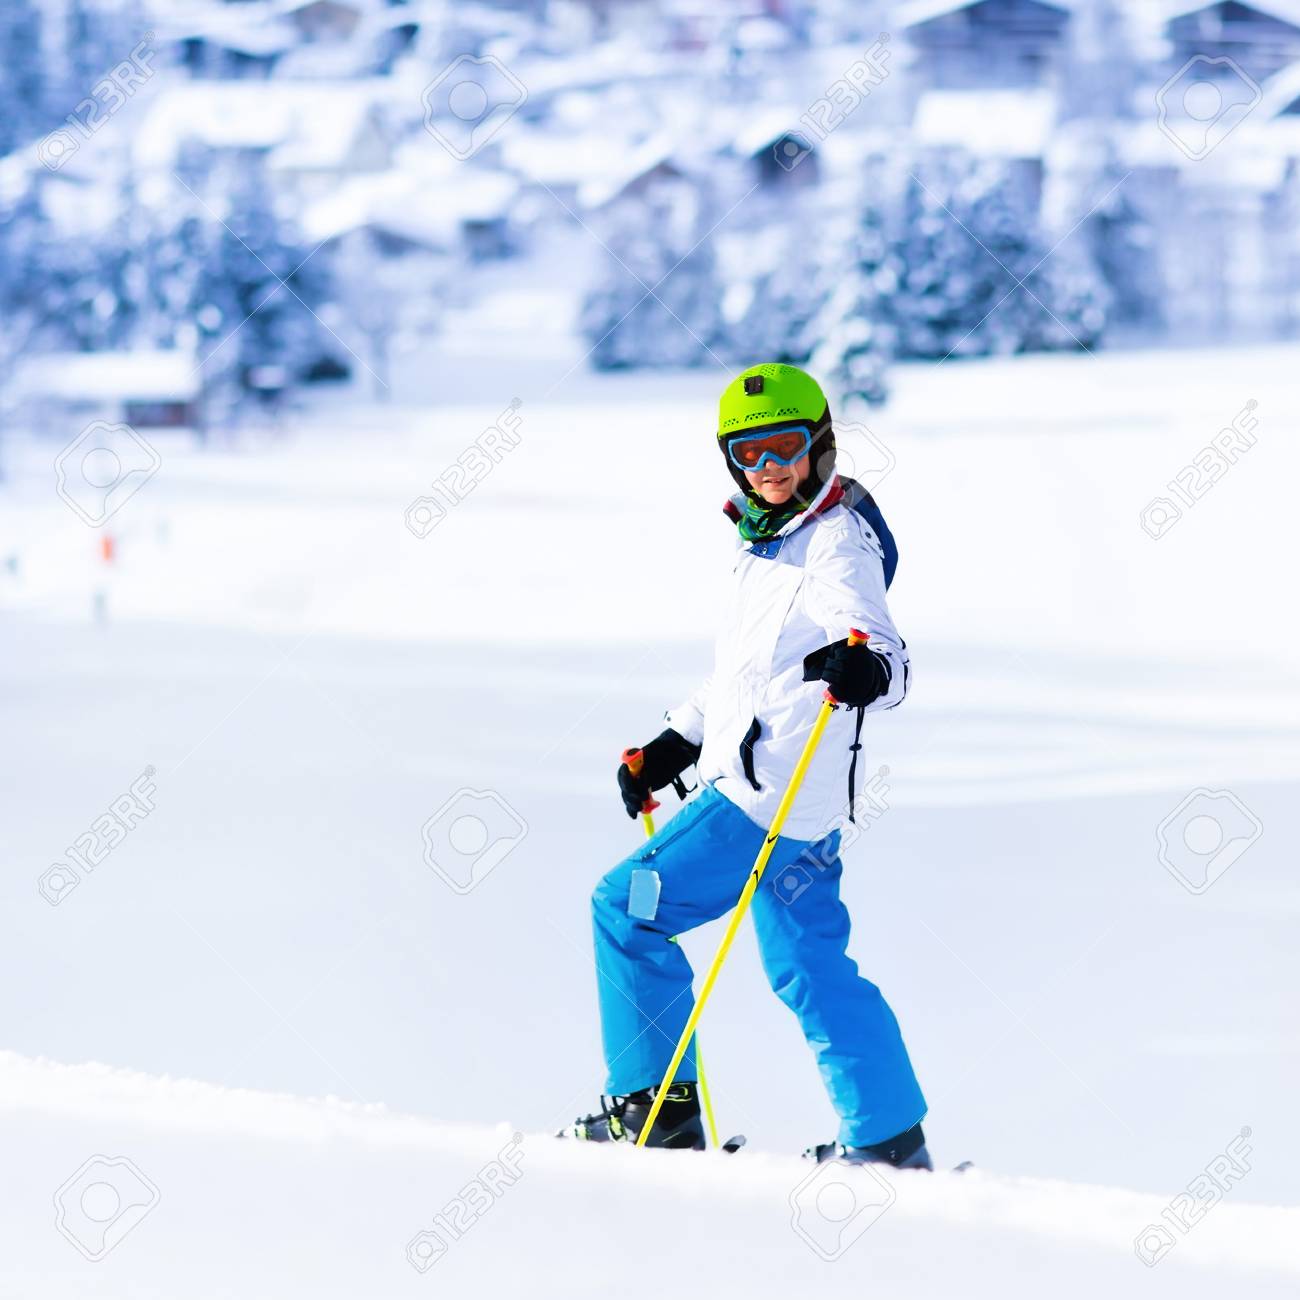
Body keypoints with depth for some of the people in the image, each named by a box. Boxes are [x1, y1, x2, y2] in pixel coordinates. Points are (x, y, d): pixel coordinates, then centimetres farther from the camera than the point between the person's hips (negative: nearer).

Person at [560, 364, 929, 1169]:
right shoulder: (772, 542, 17)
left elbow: (888, 661, -24)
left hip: (772, 798, -10)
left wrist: (865, 669, -48)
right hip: (785, 799, 10)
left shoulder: (837, 543, -13)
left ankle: (655, 1106, 0)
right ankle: (890, 1139, 17)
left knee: (626, 908, -4)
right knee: (811, 969, 14)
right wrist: (677, 743, 28)